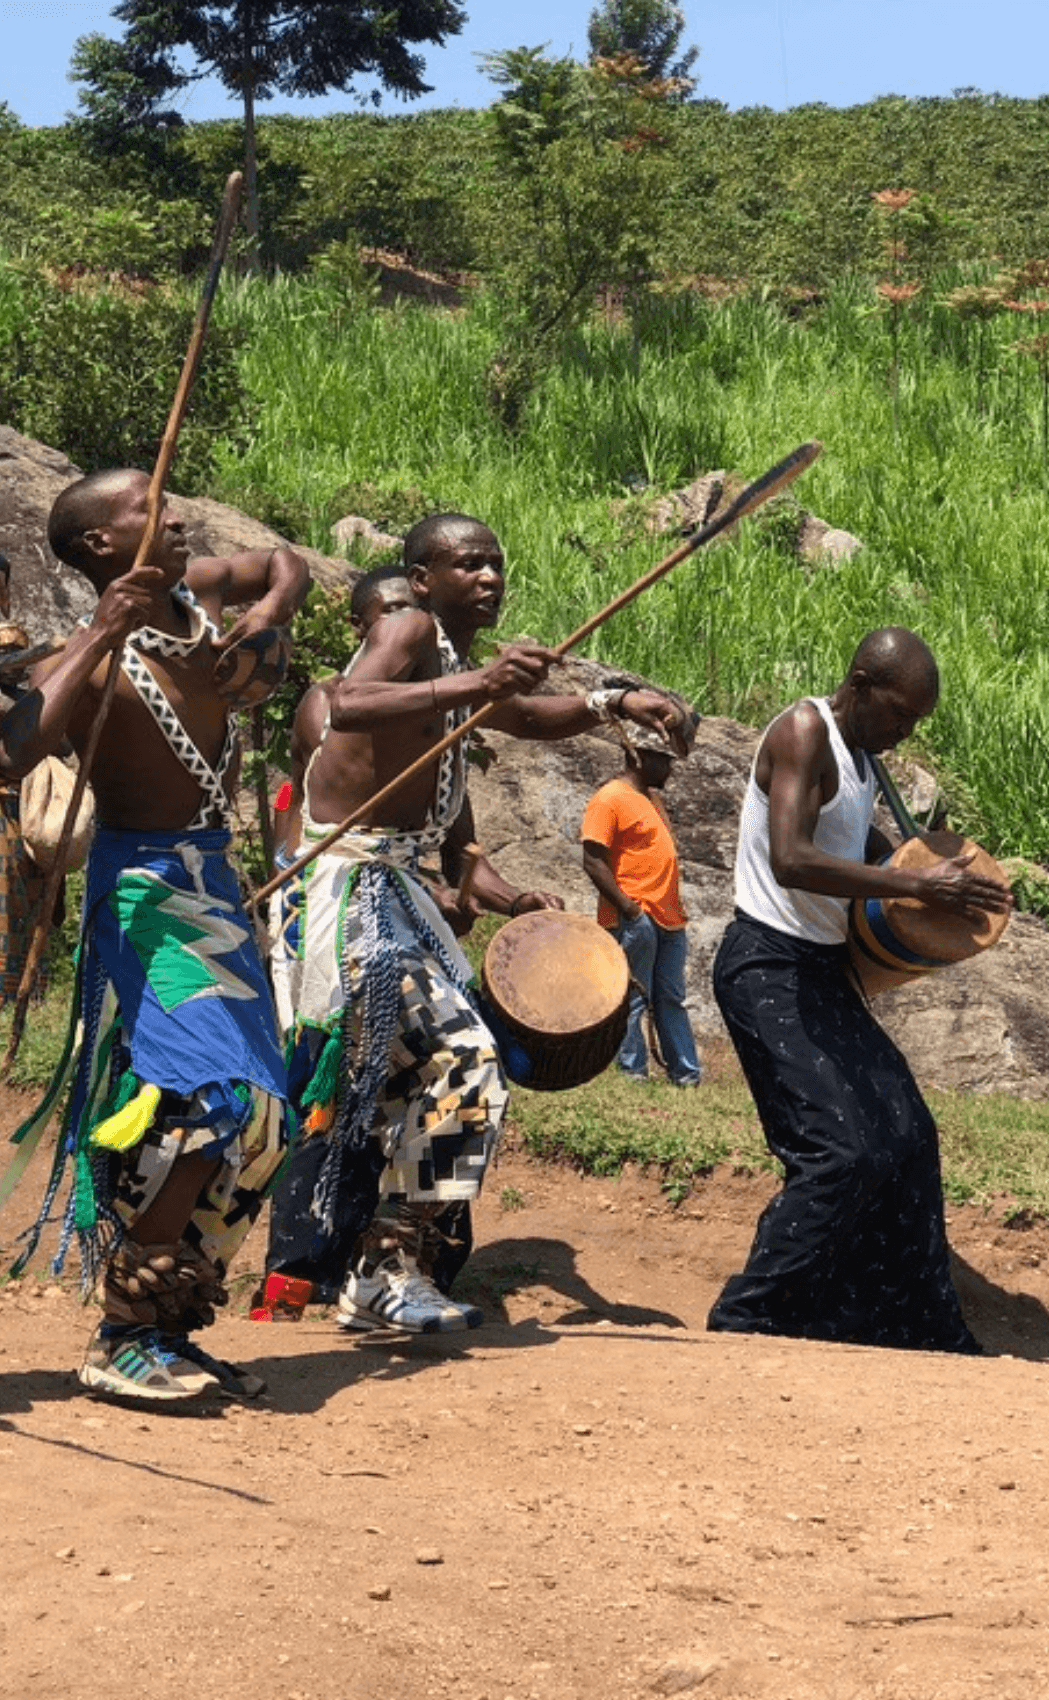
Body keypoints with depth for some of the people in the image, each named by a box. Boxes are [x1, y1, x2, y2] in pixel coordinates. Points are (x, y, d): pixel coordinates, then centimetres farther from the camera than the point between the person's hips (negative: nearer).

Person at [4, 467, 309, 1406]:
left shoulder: (199, 593, 4)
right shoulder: (98, 659, -17)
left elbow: (288, 562, 25)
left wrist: (269, 612, 3)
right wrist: (99, 634, -34)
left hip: (211, 882, 8)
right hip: (144, 886, -8)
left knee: (255, 1115, 8)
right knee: (202, 1104, -18)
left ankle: (169, 1325, 16)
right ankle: (121, 1339, -10)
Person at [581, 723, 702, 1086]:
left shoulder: (650, 797, 18)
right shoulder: (609, 799, -10)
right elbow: (593, 861, -16)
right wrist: (629, 909, -20)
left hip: (668, 919, 9)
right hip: (636, 920, -9)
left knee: (671, 1000, 11)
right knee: (633, 998, -3)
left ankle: (686, 1074, 14)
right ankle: (633, 1072, 2)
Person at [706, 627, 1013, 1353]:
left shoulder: (858, 756, 13)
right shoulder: (804, 732, -15)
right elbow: (790, 859, -28)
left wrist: (950, 884, 10)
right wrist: (916, 884, -28)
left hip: (823, 972, 10)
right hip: (768, 969, -10)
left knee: (906, 1138, 9)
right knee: (843, 1152, -17)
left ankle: (923, 1333, 18)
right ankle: (745, 1323, -8)